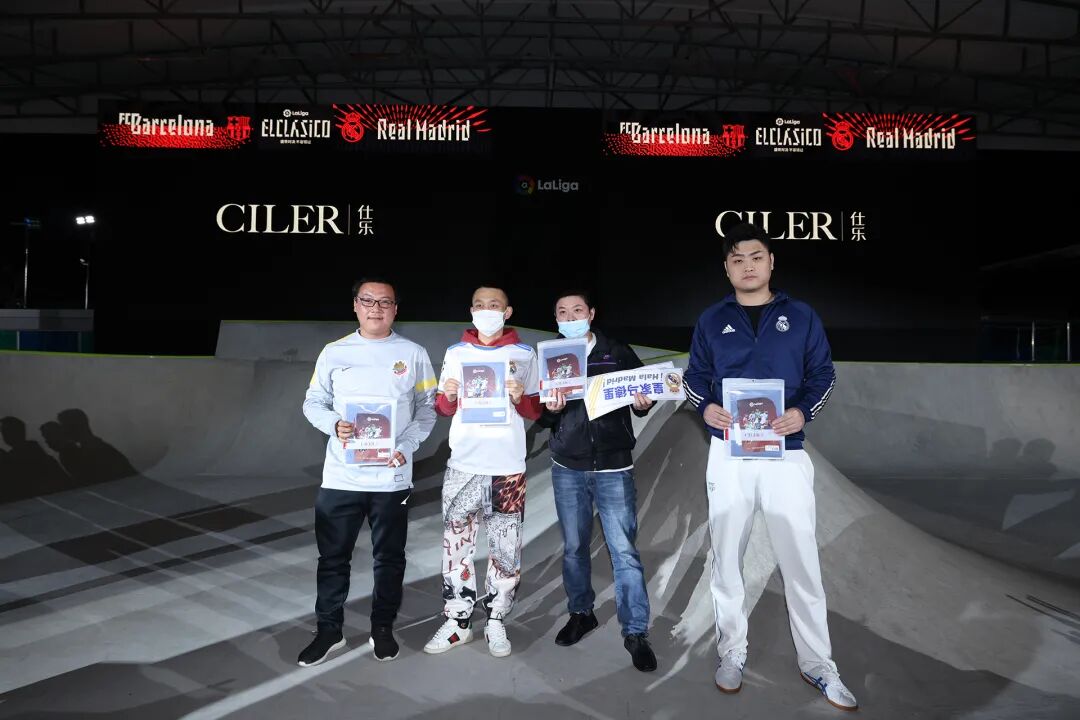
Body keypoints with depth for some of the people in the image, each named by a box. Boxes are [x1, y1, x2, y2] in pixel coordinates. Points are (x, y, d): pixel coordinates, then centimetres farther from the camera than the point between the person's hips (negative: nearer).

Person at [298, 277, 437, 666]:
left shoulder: (414, 354, 2)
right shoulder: (334, 353, 4)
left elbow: (428, 408, 3)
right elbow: (313, 402, 8)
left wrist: (408, 446, -12)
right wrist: (334, 425, -13)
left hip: (392, 477, 0)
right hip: (340, 476, 1)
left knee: (389, 557, 12)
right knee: (333, 557, 9)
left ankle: (383, 628, 30)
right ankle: (329, 630, 26)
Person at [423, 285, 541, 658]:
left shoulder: (525, 354, 4)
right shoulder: (455, 353, 9)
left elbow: (536, 411, 6)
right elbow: (444, 410, 12)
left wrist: (521, 398, -14)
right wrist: (448, 395, -9)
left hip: (508, 466, -1)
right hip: (463, 464, 2)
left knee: (506, 547, 3)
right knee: (456, 543, 2)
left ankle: (496, 621, 16)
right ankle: (457, 620, 14)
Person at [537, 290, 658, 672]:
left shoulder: (619, 354, 1)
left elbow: (642, 393, 6)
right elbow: (538, 418, 5)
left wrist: (643, 404, -17)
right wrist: (550, 409, -17)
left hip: (614, 469, -2)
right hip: (567, 470, 2)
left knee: (624, 550, -3)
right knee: (574, 547, 12)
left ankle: (636, 632, 9)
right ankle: (580, 613, 32)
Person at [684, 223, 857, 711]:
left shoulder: (800, 317, 4)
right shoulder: (711, 321, 6)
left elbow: (823, 373, 5)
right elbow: (695, 376, 8)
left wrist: (803, 412, -14)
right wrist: (705, 408, -13)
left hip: (786, 454, -1)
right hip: (728, 454, 1)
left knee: (801, 561, 3)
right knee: (726, 558, 9)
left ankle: (817, 664, 20)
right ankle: (731, 654, 25)